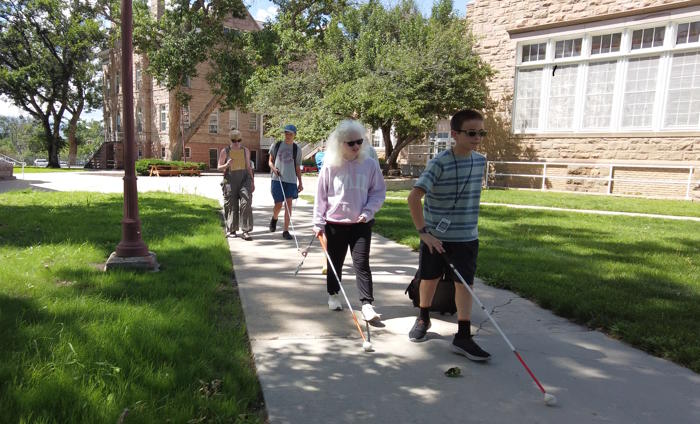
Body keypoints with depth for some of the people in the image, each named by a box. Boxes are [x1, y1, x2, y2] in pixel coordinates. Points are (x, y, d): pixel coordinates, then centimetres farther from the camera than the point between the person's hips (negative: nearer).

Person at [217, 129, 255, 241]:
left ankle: (245, 231, -13)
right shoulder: (225, 151, 2)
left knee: (246, 204, -13)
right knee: (231, 206, 2)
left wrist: (252, 182, 9)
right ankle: (231, 230, 17)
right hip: (230, 181, -1)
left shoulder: (246, 150, 10)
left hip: (244, 179, 1)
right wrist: (226, 165, -17)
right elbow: (219, 167, 5)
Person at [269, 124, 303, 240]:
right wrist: (273, 168, -9)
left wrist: (300, 183, 7)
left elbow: (297, 167, 11)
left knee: (289, 204, -5)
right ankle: (274, 219, 35)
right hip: (277, 179, 0)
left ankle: (286, 231, 1)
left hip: (291, 180, 0)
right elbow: (270, 161, 13)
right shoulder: (276, 145, 7)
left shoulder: (297, 149, 8)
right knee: (278, 205, 0)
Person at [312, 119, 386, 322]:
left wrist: (368, 211, -11)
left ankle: (367, 304, 1)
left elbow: (379, 191, 3)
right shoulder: (330, 165, -6)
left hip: (361, 223, -1)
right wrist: (319, 222, -1)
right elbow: (321, 195, -1)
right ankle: (333, 295, 35)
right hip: (335, 222, 1)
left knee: (362, 264, -4)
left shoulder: (370, 164, -5)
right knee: (335, 262, 15)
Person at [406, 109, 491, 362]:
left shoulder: (480, 161, 2)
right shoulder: (440, 163, -18)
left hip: (466, 237, 4)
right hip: (435, 235, -4)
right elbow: (414, 197, -25)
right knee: (430, 279, 13)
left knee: (464, 283, 1)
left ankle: (463, 336, 8)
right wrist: (423, 232, -26)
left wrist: (468, 223, 16)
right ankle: (423, 319, 37)